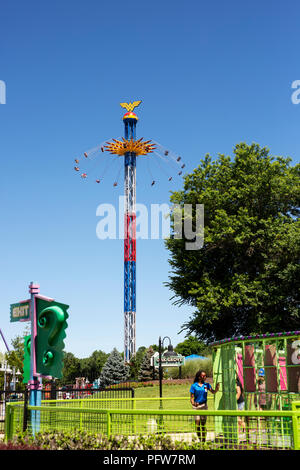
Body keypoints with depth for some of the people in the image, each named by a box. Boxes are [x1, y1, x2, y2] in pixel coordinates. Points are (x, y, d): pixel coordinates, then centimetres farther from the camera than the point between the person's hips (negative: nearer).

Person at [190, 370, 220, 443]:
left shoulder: (206, 385, 2)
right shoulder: (194, 386, -4)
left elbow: (213, 392, -9)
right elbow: (192, 397, -4)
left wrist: (216, 389, -30)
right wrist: (193, 403, -23)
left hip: (204, 405, 2)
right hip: (196, 405, -2)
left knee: (203, 423, 4)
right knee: (197, 423, 1)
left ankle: (203, 440, 12)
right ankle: (199, 439, 14)